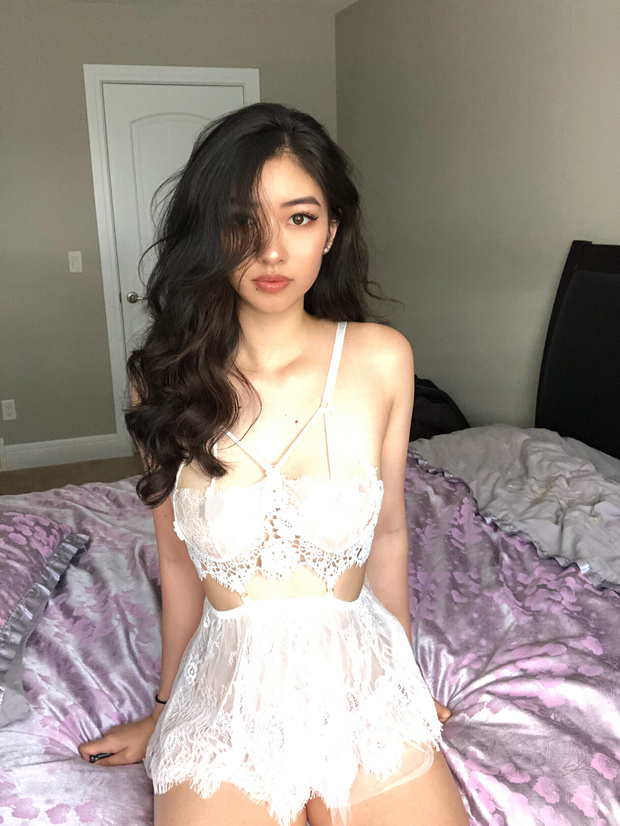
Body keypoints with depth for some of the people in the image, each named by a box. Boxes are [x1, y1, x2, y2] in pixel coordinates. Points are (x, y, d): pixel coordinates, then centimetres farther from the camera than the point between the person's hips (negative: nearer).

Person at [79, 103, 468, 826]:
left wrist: (405, 680, 14)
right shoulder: (166, 379, -8)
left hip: (357, 678, 1)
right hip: (226, 691, 0)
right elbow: (178, 561, 3)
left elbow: (388, 535, 3)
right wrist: (166, 708, 13)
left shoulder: (381, 359, -9)